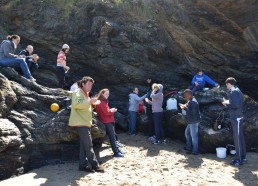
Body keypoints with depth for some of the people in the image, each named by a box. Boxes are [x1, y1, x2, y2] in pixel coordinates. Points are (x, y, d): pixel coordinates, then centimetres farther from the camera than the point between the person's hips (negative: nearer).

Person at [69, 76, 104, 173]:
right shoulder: (78, 92, -9)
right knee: (88, 145, -5)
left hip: (85, 122, 10)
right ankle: (95, 165, 2)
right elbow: (76, 104, -26)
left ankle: (83, 165, 14)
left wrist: (93, 104, 11)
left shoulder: (85, 94, 22)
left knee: (84, 145, 9)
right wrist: (90, 101, -23)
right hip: (80, 122, -10)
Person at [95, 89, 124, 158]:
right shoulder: (101, 102, -14)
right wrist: (112, 110, -3)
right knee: (112, 137, -8)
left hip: (109, 121, 10)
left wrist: (111, 110, 4)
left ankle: (117, 149, 22)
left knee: (113, 136, 14)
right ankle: (116, 152, -6)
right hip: (107, 122, -10)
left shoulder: (104, 102, 18)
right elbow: (106, 112, -20)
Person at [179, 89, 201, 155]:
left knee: (194, 136, -4)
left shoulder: (193, 102, -20)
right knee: (187, 133, 21)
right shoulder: (190, 101, 13)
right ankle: (189, 147, 33)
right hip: (191, 121, 11)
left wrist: (185, 107, -24)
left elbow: (193, 112, -27)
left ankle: (195, 151, 5)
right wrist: (183, 107, 4)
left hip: (194, 122, -11)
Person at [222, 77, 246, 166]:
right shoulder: (237, 90, 16)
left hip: (236, 118, -10)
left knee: (237, 138, -5)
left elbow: (235, 105, -25)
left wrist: (227, 103, -10)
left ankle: (239, 160, 1)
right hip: (238, 117, 10)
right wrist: (228, 104, 16)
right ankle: (243, 157, 24)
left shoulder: (233, 91, -15)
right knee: (240, 138, 15)